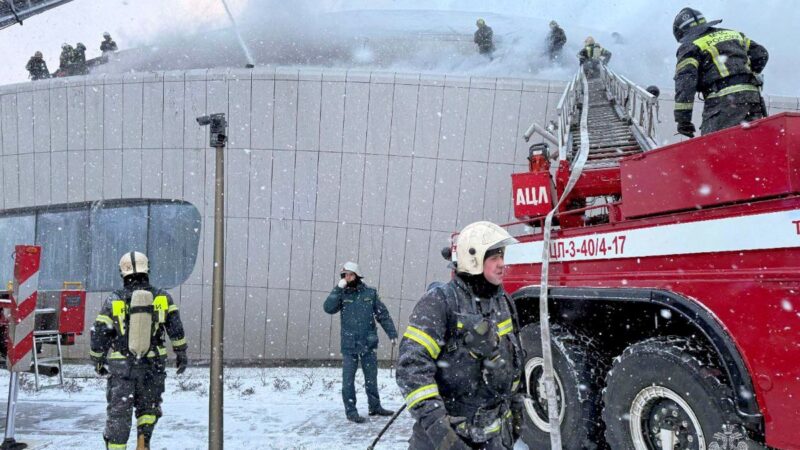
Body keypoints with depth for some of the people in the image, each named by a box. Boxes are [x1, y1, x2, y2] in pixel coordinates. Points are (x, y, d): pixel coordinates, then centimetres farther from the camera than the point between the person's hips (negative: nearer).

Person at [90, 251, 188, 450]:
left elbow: (99, 334, -1)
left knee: (118, 414, 10)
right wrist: (181, 354, 11)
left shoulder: (113, 301, -6)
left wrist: (98, 361, 14)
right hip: (153, 365, 1)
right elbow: (176, 329, -1)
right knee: (149, 407, 21)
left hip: (121, 367, -1)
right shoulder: (162, 297, -4)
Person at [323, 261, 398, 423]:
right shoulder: (342, 294, 0)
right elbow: (328, 308, -15)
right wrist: (338, 288, -19)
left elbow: (383, 315, 4)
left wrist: (392, 334, 1)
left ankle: (375, 407, 26)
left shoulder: (370, 293, 0)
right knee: (348, 379, 0)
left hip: (369, 343, 1)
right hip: (349, 345, -1)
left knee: (371, 377, 13)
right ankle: (351, 411, 10)